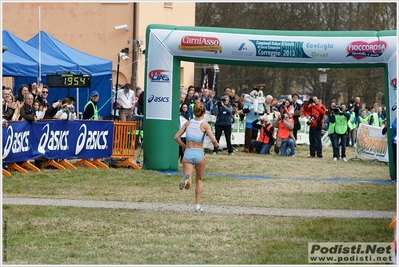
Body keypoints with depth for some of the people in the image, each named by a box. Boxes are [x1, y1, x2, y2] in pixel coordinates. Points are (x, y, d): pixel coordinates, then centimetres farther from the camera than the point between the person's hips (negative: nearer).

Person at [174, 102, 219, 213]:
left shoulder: (188, 123, 7)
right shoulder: (205, 125, -3)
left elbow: (176, 137, 5)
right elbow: (213, 140, -12)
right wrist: (216, 145, 10)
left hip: (187, 153, 1)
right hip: (199, 153, -1)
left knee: (187, 186, -5)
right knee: (199, 180, 22)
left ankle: (186, 178, -41)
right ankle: (197, 205, 17)